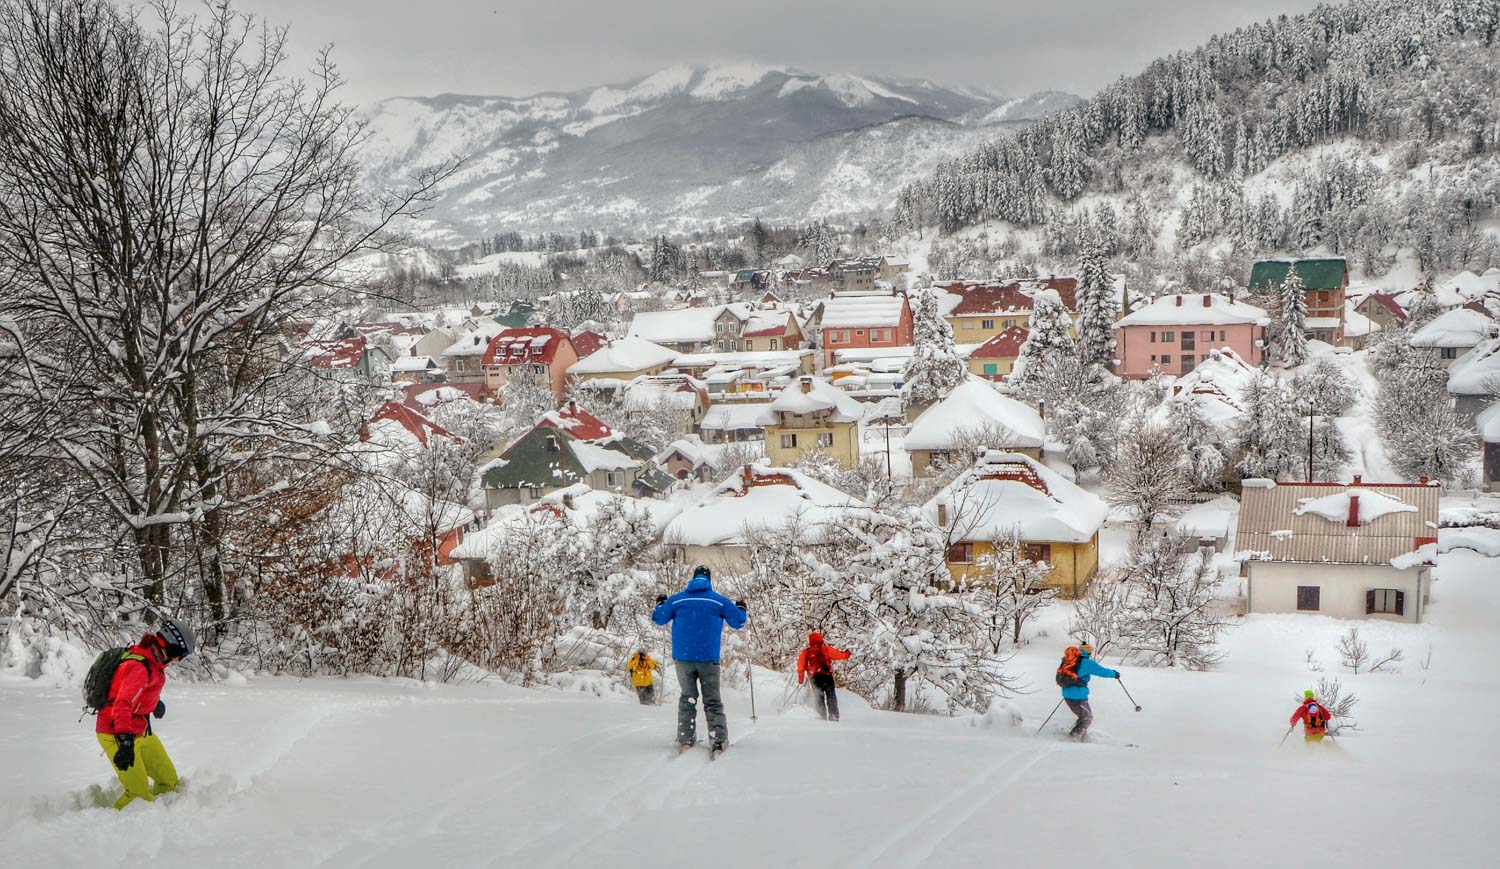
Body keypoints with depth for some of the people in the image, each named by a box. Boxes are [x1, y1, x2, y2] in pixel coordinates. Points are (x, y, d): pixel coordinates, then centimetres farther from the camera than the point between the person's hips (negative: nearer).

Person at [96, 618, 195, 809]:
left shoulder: (152, 661, 4)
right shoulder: (140, 668, -25)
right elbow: (122, 706, -36)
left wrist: (155, 702, 45)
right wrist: (126, 741, -46)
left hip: (141, 731, 10)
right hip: (116, 734, -10)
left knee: (169, 781, 8)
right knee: (139, 795, -13)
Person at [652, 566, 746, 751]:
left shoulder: (677, 600, 3)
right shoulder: (719, 600, 0)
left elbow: (658, 618, 11)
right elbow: (738, 622, 5)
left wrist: (660, 604, 31)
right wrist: (741, 609, 26)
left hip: (683, 657, 1)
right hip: (708, 658, -1)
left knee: (687, 697, 14)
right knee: (712, 700, 5)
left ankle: (686, 738, 5)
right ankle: (719, 737, -10)